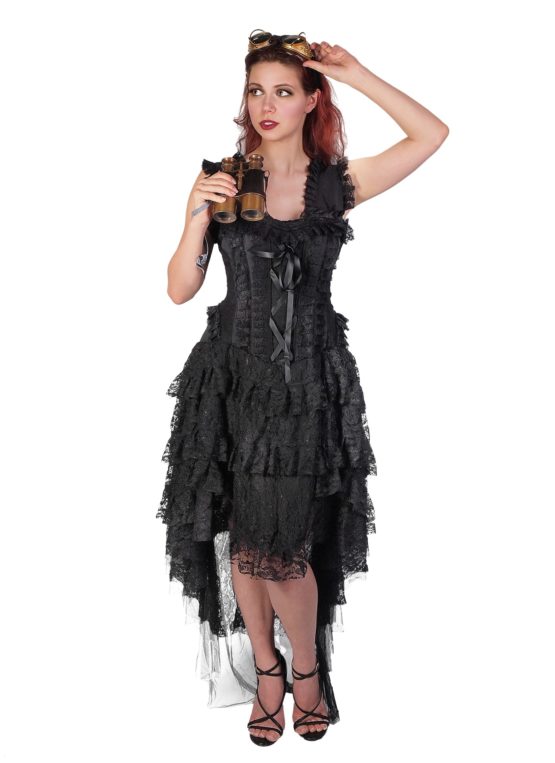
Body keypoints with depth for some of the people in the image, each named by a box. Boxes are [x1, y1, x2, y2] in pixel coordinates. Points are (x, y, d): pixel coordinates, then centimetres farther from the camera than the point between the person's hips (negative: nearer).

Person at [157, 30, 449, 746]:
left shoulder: (335, 183, 1)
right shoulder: (220, 179, 2)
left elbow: (432, 134, -4)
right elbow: (179, 290, 0)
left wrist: (354, 73, -5)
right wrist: (200, 215, -15)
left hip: (310, 382, -1)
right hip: (234, 380, 2)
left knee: (283, 548, -3)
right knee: (243, 540, 9)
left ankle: (307, 669, 25)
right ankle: (266, 668, 32)